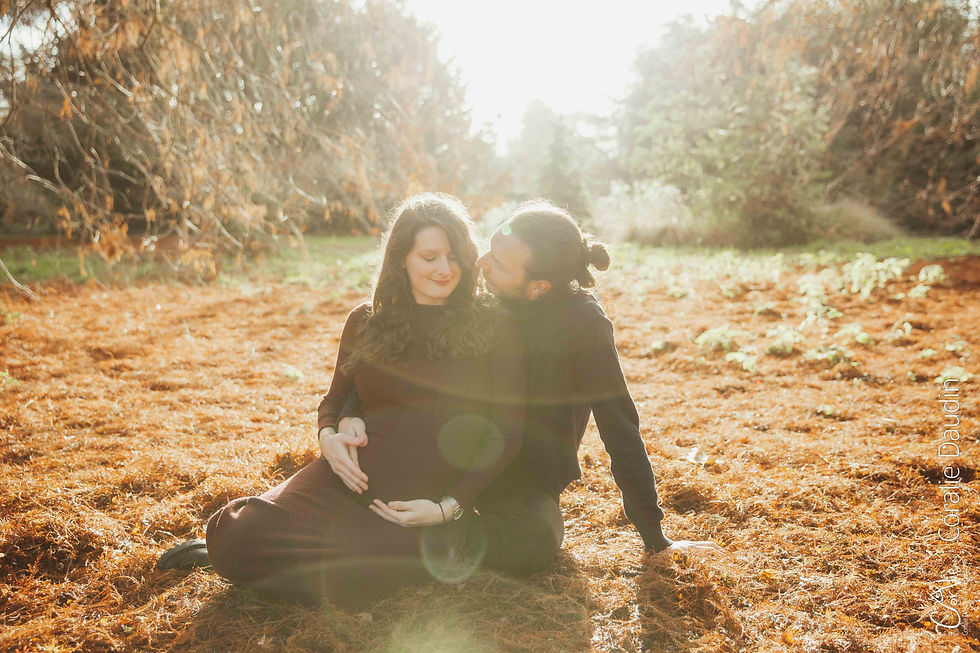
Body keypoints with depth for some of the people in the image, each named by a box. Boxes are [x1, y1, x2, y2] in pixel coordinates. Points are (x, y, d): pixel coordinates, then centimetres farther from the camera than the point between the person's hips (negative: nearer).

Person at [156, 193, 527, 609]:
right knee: (240, 537, -21)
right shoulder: (366, 322, 11)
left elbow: (507, 436, -2)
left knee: (346, 579, -31)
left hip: (432, 502, -3)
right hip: (352, 480, 3)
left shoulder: (494, 328, 0)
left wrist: (448, 507, -12)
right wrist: (328, 435, -3)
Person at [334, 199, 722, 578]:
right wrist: (351, 415, -21)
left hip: (527, 484, -3)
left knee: (533, 543, -36)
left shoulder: (581, 321, -20)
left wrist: (655, 539, -13)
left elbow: (620, 429, -16)